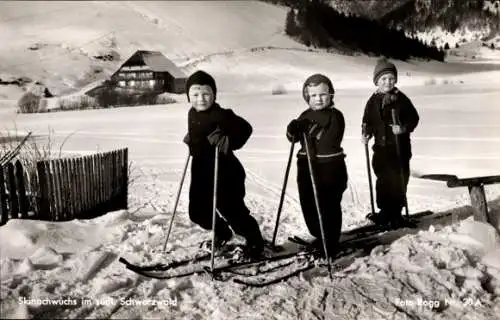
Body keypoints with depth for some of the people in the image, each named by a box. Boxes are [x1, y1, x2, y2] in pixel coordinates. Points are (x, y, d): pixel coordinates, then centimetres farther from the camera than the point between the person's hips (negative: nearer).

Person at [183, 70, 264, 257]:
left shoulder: (220, 115, -18)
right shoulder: (192, 114, 8)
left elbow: (245, 128, -23)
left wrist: (228, 142, -32)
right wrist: (189, 139, 11)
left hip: (225, 173, -8)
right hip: (201, 172, 8)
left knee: (233, 211, -1)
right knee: (197, 212, 12)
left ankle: (254, 240, 26)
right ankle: (222, 233, 40)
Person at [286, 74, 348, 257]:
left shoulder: (335, 116, -7)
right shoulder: (306, 115, 11)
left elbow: (329, 143, -20)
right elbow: (293, 138, 4)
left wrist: (312, 131, -24)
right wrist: (293, 129, -16)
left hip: (330, 168, -6)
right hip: (307, 166, 6)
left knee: (329, 207, 0)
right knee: (308, 206, 13)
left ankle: (330, 244, 16)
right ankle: (319, 238, 33)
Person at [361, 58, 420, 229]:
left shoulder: (401, 99, -4)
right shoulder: (373, 101, 6)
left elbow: (414, 118, -2)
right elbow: (368, 121, 11)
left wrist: (404, 128, -19)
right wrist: (366, 134, -6)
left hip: (400, 147, -3)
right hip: (381, 147, 4)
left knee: (399, 180, 1)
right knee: (383, 180, 10)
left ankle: (396, 213, 14)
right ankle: (385, 212, 23)